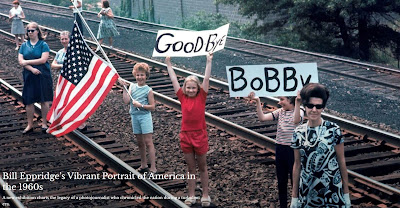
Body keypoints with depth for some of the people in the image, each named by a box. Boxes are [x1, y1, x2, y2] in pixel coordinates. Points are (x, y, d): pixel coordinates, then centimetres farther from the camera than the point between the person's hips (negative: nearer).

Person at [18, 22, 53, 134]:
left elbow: (43, 60, -14)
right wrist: (32, 69, -16)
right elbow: (20, 61, -1)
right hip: (29, 77, 3)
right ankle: (30, 125, 13)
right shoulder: (24, 45, 8)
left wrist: (27, 62, -10)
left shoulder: (43, 45, -2)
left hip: (43, 76, -3)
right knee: (29, 101, 3)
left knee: (44, 101, 1)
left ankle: (44, 123, 14)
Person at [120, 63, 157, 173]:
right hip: (134, 116, 5)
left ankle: (153, 168, -8)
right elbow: (126, 101, -4)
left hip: (145, 116, -5)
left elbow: (152, 107, -6)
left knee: (148, 142, -8)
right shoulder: (132, 86, 8)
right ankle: (143, 165, 24)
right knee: (140, 142, 13)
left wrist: (141, 105, -16)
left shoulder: (148, 90, -4)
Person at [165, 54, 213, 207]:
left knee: (202, 167, 10)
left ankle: (205, 195, 17)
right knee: (190, 168, 12)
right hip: (186, 135, 2)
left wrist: (209, 62, -12)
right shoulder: (182, 97, 1)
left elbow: (206, 79, -8)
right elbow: (174, 80, 3)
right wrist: (168, 64, 4)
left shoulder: (201, 97, -4)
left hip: (200, 135, -2)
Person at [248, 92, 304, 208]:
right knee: (281, 181, 17)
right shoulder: (279, 112, 4)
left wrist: (297, 103, -45)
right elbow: (262, 118, -7)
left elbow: (296, 120, -35)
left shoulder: (299, 112, -11)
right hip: (280, 149, 6)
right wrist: (257, 101, -14)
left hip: (293, 150, -6)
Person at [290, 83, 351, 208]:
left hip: (332, 190, -2)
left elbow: (341, 161, -3)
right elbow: (297, 165, 4)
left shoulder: (333, 130, -8)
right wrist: (294, 197, 5)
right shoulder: (298, 133, -1)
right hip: (307, 192, 2)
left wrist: (346, 193, -1)